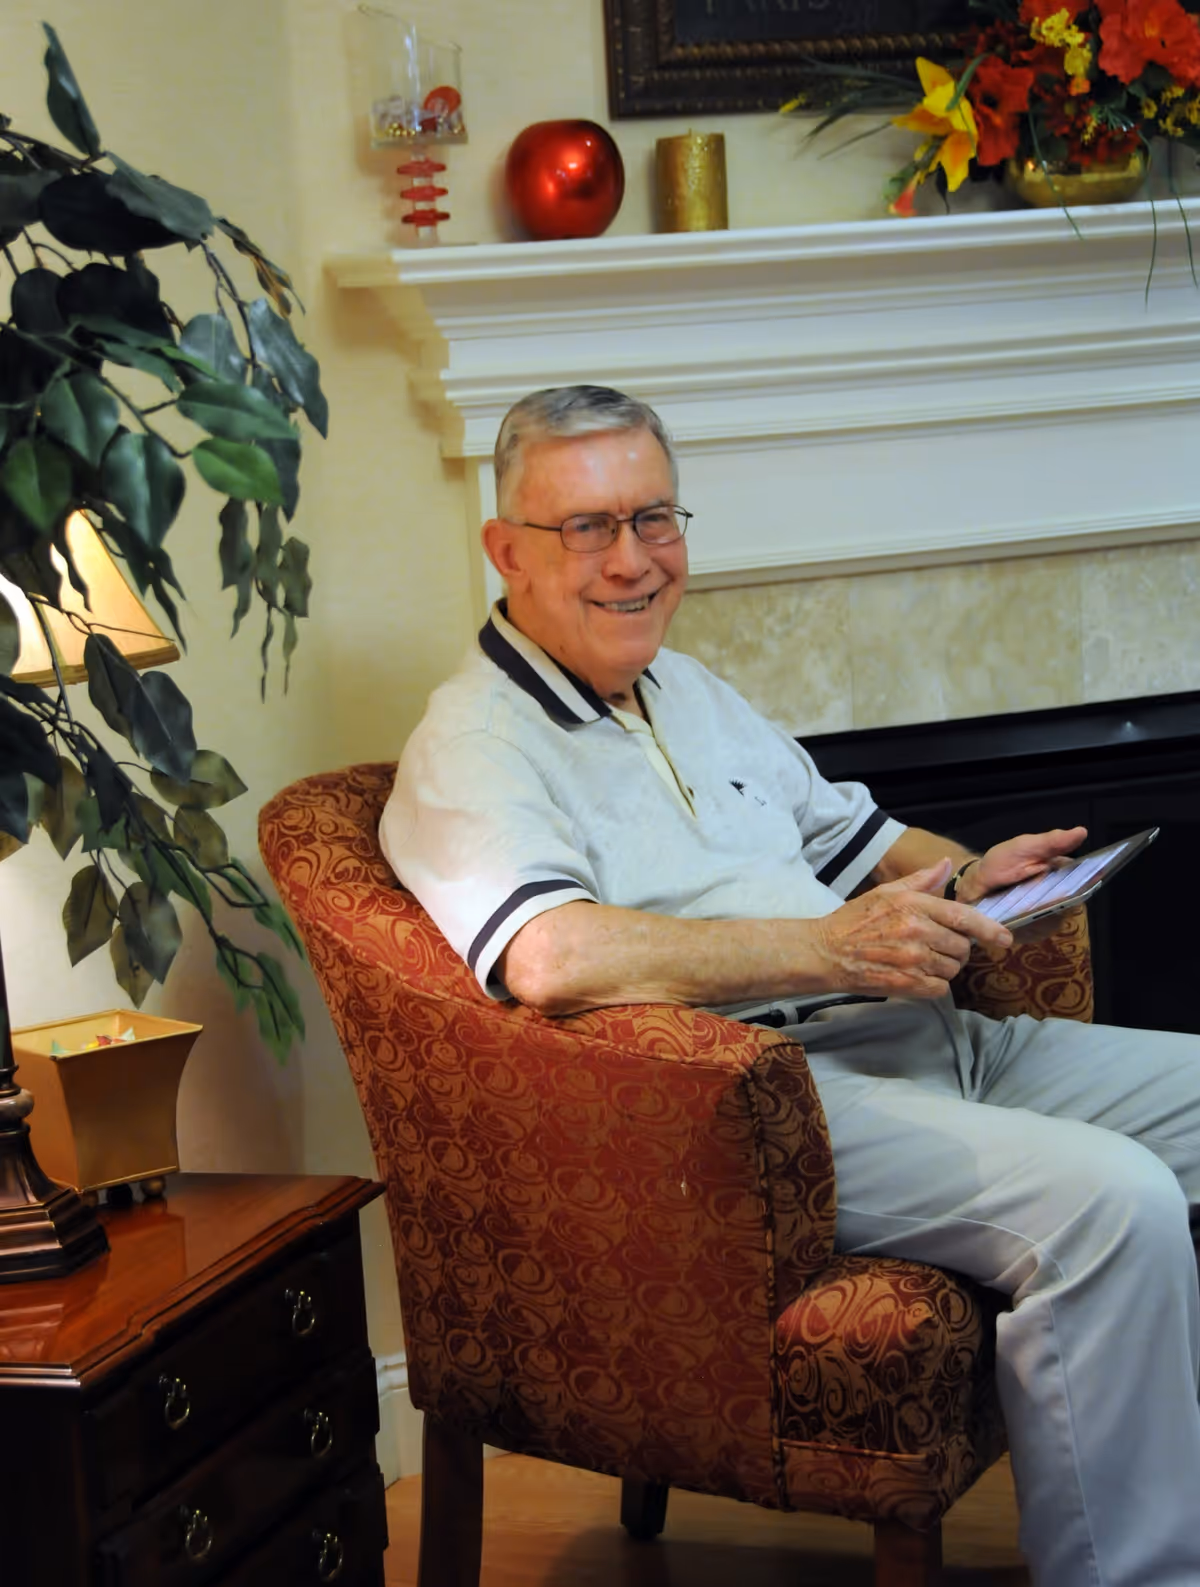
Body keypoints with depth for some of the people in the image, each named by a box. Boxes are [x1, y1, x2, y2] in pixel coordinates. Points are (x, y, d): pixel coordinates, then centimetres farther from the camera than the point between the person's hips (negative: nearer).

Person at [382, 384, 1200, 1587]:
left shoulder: (690, 694, 22)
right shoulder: (472, 752, -10)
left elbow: (845, 832, 32)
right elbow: (552, 959, -29)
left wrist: (965, 874, 8)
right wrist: (835, 949, -28)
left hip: (921, 1037, 10)